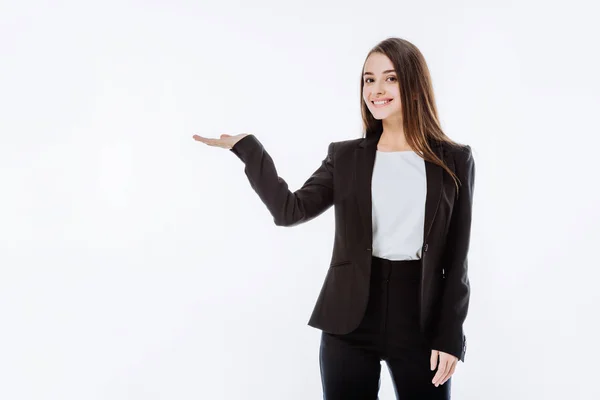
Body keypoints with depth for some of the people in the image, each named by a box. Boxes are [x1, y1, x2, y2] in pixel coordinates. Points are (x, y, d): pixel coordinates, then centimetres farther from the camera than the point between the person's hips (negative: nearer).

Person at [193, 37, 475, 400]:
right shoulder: (345, 157, 7)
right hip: (349, 322, 2)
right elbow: (291, 210, -5)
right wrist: (248, 149, -9)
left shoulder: (454, 160, 2)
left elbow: (457, 257, 0)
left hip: (420, 323, -1)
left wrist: (449, 335, -4)